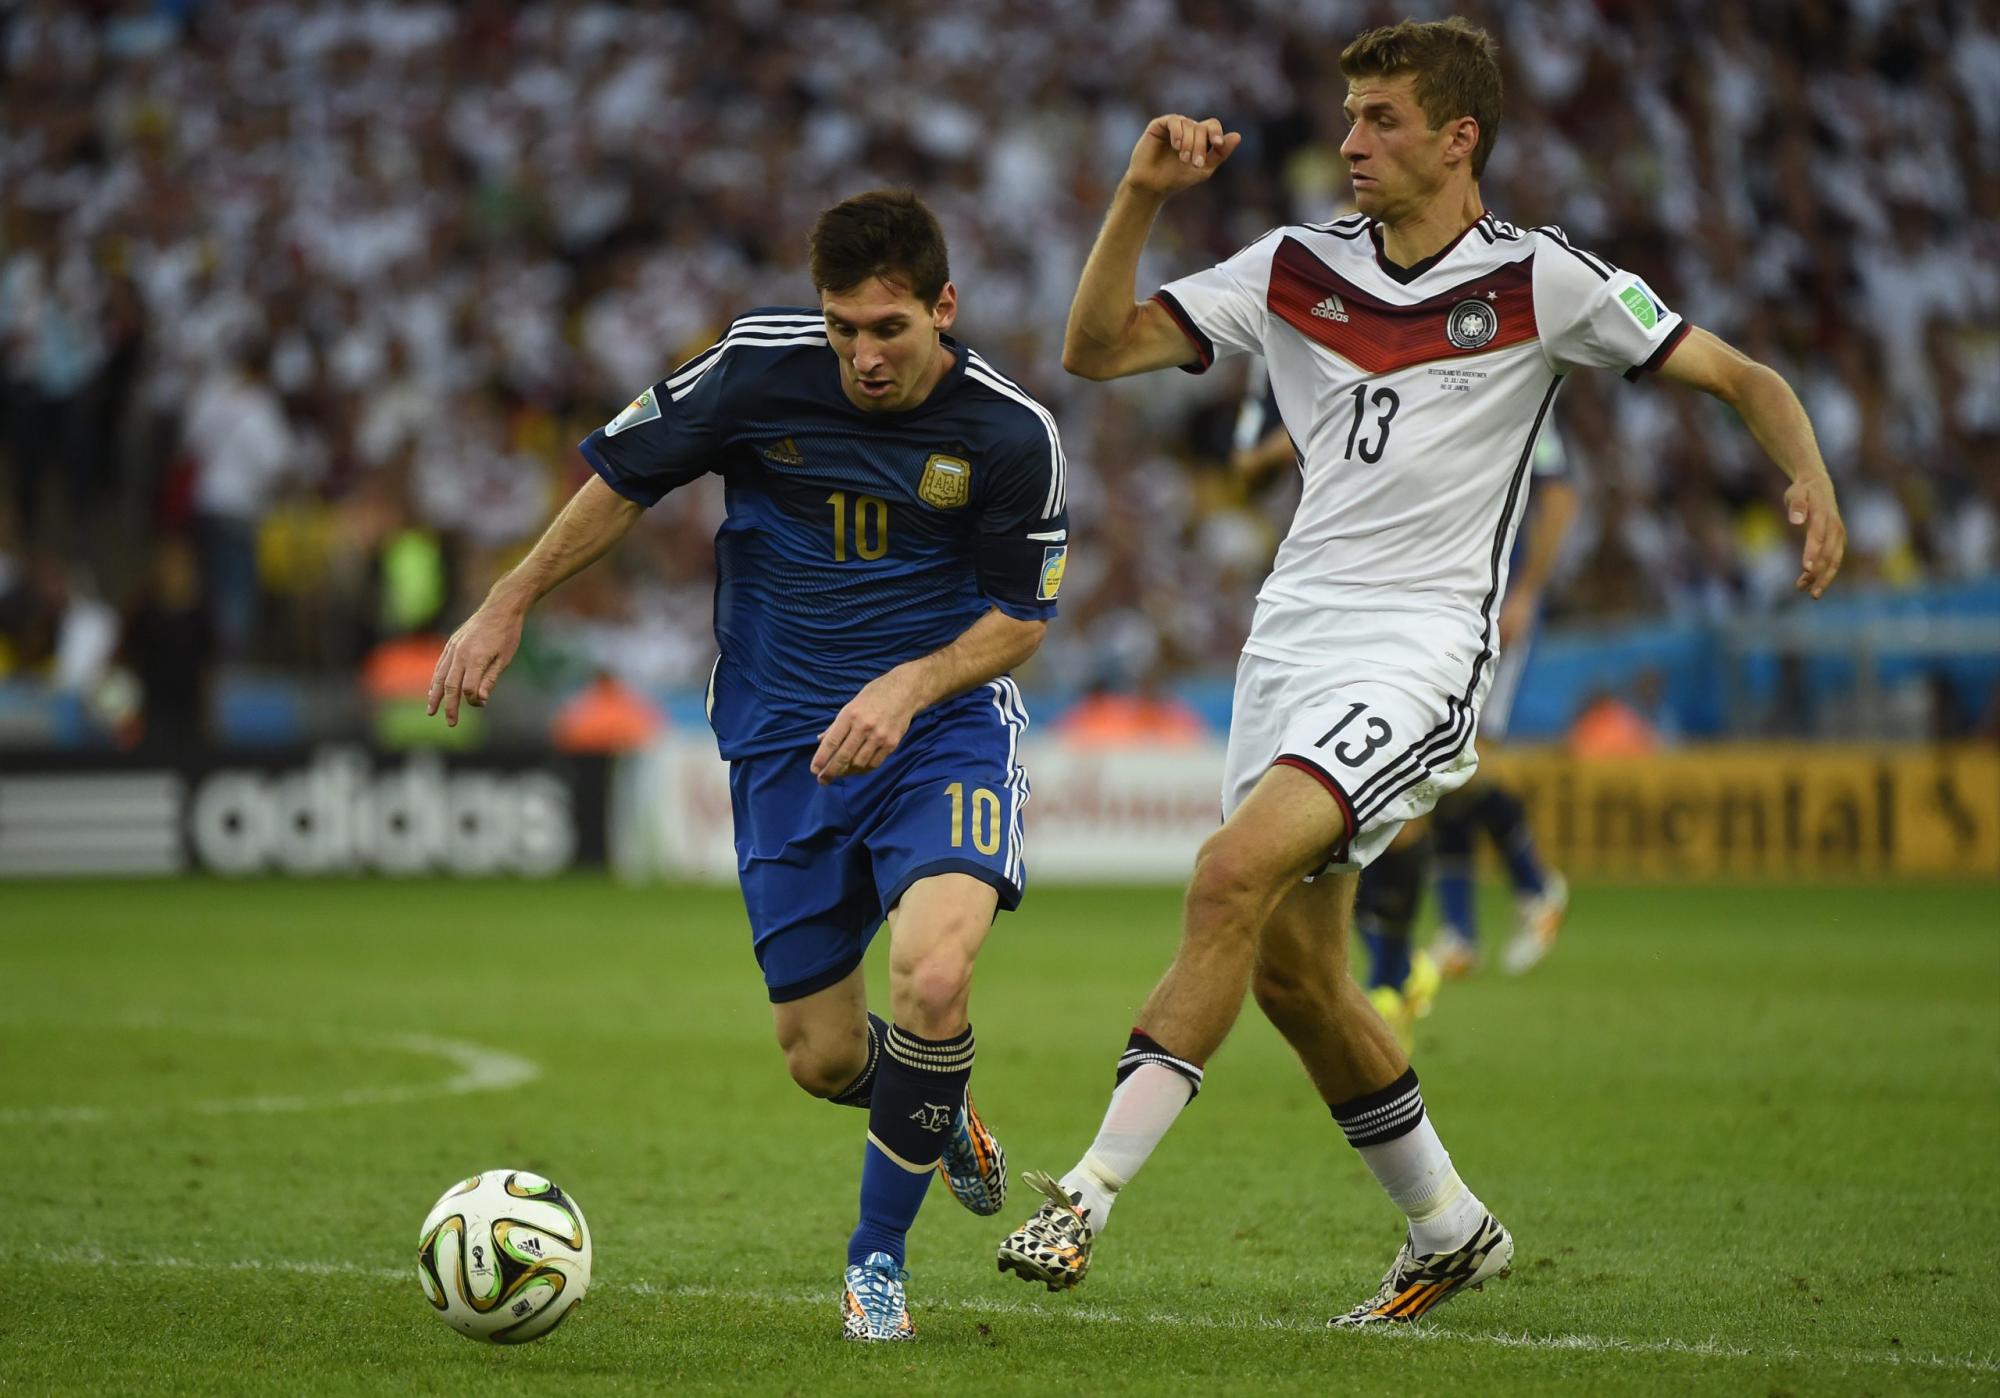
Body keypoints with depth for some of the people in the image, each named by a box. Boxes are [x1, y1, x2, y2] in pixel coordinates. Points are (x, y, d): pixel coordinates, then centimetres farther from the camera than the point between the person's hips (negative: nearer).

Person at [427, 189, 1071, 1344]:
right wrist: (507, 609, 5)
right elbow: (625, 477, 5)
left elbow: (1022, 618, -1)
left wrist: (908, 686, -18)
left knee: (934, 975, -28)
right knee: (825, 1059, 2)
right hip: (785, 735, 2)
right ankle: (941, 1113, 41)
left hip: (943, 721, -2)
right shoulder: (761, 366, -10)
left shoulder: (1012, 436, -12)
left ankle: (878, 1257, -6)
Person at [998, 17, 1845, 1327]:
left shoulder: (1537, 278, -5)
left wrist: (1812, 482, -21)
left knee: (1236, 871, -25)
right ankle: (1449, 1228, 28)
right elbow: (1097, 348, 6)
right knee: (1291, 967, 9)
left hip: (1418, 649, -6)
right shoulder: (1300, 268, 7)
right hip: (1292, 632, 6)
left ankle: (1091, 1192, -23)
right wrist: (1142, 196, -7)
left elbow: (1742, 377, -2)